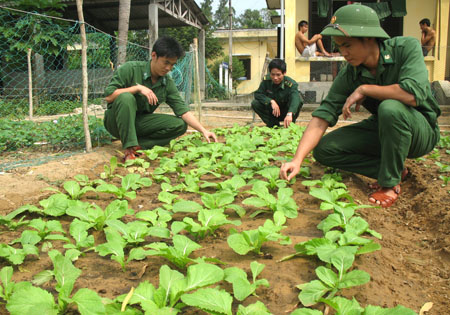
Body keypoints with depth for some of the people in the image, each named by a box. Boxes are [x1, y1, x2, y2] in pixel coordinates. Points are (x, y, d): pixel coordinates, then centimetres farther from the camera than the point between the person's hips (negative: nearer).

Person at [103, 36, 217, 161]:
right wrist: (137, 88, -25)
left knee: (180, 125, -12)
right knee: (126, 97, -35)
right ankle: (129, 148, -30)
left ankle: (137, 144, -16)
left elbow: (183, 111, -6)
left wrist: (203, 131, -17)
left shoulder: (168, 84, -1)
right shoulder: (130, 69, -14)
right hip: (116, 121, -4)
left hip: (139, 123, 4)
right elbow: (108, 96, -19)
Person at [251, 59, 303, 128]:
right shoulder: (266, 80, -14)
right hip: (272, 112, 3)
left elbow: (295, 98, -44)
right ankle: (273, 125, -8)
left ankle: (289, 124, -9)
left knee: (299, 101, -31)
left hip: (285, 112, -3)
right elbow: (257, 94, -17)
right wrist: (271, 101, -35)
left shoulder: (291, 84, -26)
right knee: (255, 104, -22)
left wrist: (289, 114, -65)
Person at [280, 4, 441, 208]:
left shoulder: (406, 48, -21)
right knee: (324, 149, -10)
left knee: (390, 108, -38)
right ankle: (395, 169, -3)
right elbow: (322, 116, -20)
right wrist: (297, 159, -31)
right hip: (382, 129, 5)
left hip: (421, 130, -4)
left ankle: (390, 182, -18)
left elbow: (414, 94, -38)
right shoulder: (348, 76, -13)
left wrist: (364, 89, -26)